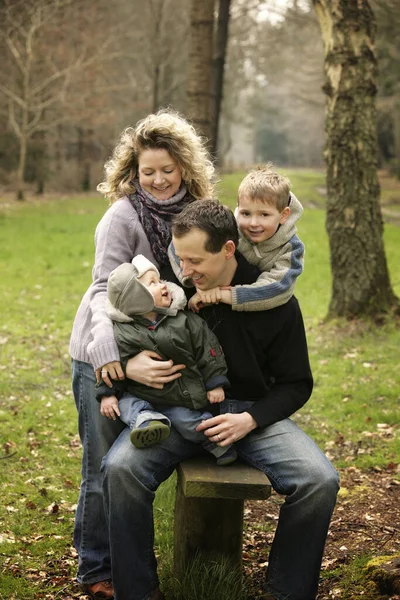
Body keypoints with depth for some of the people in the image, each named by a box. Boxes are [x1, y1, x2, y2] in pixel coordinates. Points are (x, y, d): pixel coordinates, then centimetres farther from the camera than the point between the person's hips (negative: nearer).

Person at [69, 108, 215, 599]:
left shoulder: (192, 214, 0)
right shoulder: (123, 216, -18)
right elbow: (105, 293, -27)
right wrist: (118, 362, -40)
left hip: (149, 354, 5)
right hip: (103, 357, -5)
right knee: (105, 467, 3)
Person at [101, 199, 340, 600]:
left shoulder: (275, 302, -6)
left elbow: (296, 384, 1)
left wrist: (250, 419, -16)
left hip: (252, 411, 0)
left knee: (320, 481, -24)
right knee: (120, 468, -29)